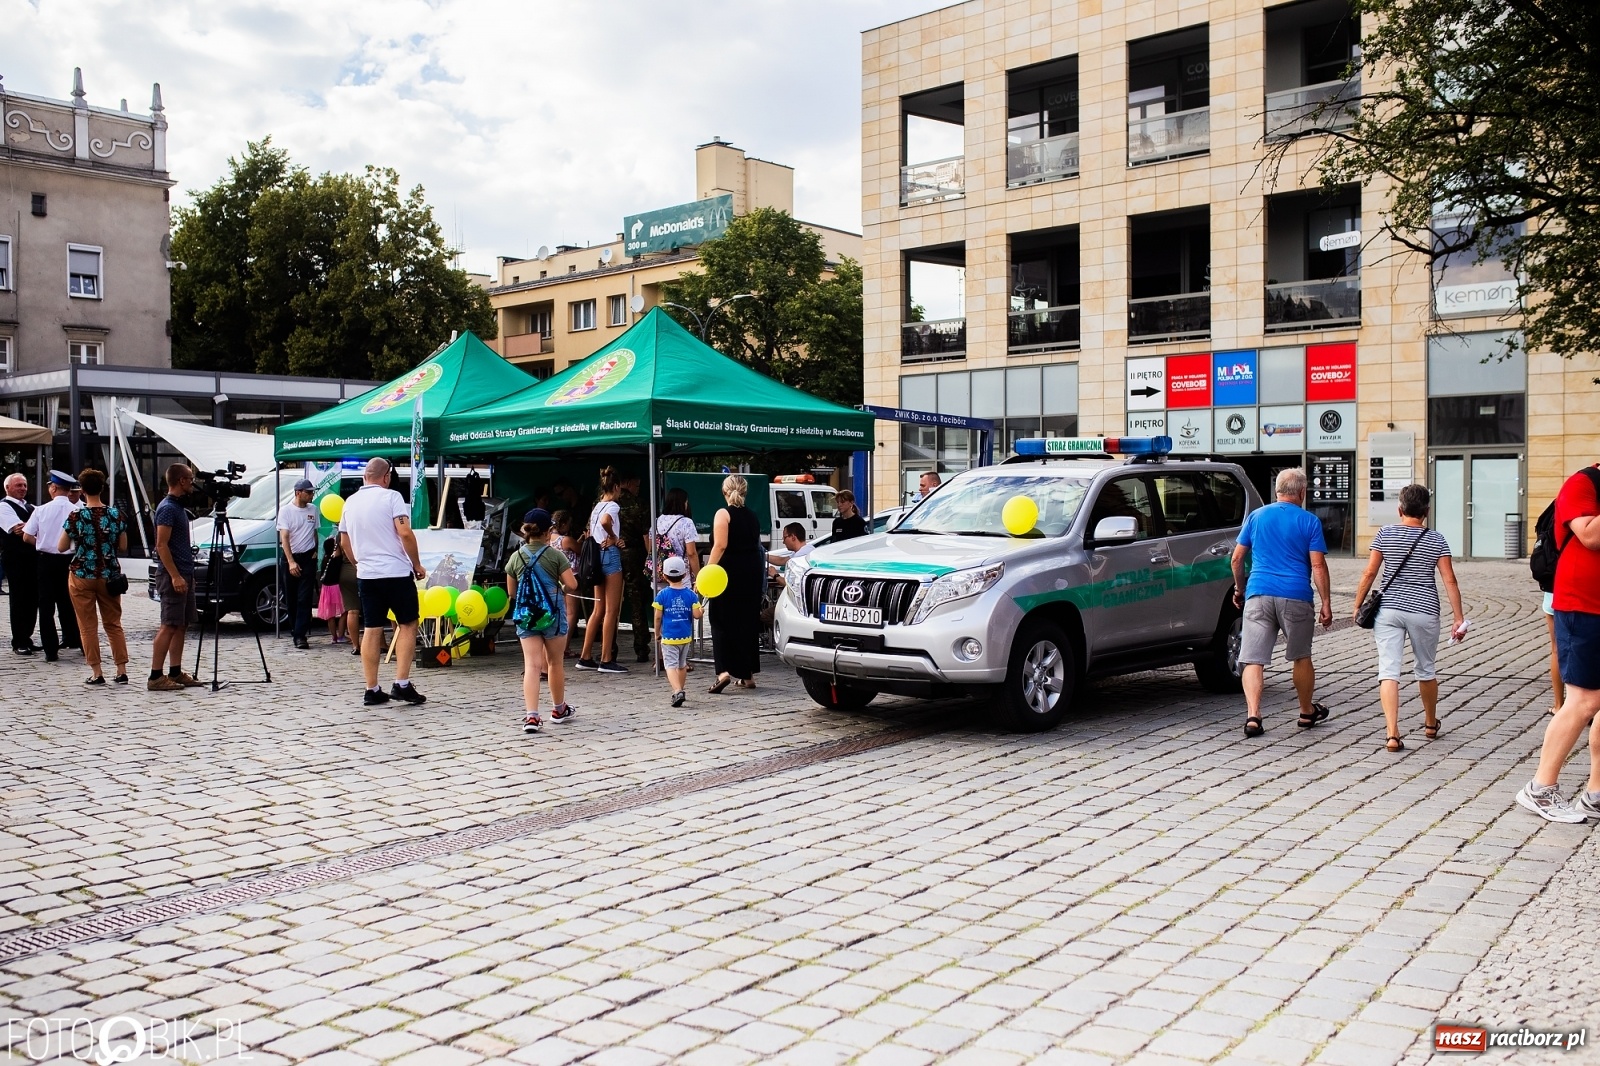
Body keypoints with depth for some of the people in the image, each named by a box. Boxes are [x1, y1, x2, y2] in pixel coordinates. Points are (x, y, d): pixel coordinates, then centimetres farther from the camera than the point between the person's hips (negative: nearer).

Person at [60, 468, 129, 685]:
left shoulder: (76, 517, -10)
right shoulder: (116, 515, -2)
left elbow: (61, 547, -3)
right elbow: (123, 547, 5)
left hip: (82, 576, -3)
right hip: (109, 576, 3)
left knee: (88, 626, 4)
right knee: (113, 624, 10)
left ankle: (96, 673, 3)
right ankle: (122, 670, 5)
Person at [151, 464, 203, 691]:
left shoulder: (178, 507, 16)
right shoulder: (167, 508, -13)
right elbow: (161, 545, -18)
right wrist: (175, 576, -22)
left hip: (183, 575, 10)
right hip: (173, 577, -10)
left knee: (181, 626, 10)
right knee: (169, 626, -9)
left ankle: (175, 673, 13)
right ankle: (155, 677, -7)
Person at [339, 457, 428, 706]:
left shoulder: (351, 502, 11)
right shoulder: (391, 497, -7)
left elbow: (344, 542, 20)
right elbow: (405, 533, -16)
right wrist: (417, 564, -6)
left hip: (366, 574, 6)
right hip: (396, 573, -5)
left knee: (371, 629, 8)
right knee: (407, 625, 4)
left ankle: (372, 690, 9)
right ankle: (401, 684, -3)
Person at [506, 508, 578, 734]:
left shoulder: (516, 557, 3)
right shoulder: (555, 555, -6)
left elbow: (512, 592, 11)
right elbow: (572, 585, -11)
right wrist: (562, 590, 10)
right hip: (553, 614, -2)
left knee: (531, 665, -3)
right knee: (555, 662, 15)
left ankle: (531, 715, -17)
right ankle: (559, 709, 31)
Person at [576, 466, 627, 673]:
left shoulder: (597, 506, 17)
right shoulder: (612, 506, -9)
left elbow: (590, 533, 19)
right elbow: (605, 521, -31)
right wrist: (613, 537, -14)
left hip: (597, 555, 9)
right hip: (611, 555, -9)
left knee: (598, 610, 13)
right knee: (611, 610, -5)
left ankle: (586, 658, 15)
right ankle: (606, 660, -5)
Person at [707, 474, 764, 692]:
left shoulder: (723, 514, -7)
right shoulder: (752, 516, 13)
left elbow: (720, 546, -18)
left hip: (729, 572, -6)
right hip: (752, 572, 6)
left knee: (723, 622, -1)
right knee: (748, 622, 11)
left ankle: (724, 670, -15)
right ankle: (748, 675, 15)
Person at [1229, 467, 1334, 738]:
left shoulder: (1255, 516, 10)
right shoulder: (1309, 521, 2)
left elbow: (1237, 558, 12)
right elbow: (1318, 565, -4)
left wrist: (1239, 589, 25)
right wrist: (1326, 603, 0)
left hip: (1258, 595, 1)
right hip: (1296, 597, -1)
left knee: (1253, 659, -3)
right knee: (1301, 657, 17)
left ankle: (1252, 716, -18)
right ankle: (1307, 712, 32)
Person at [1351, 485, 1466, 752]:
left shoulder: (1386, 534, 0)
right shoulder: (1436, 540, 1)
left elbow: (1370, 573, -1)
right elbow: (1449, 581, -2)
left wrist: (1358, 605, 9)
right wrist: (1459, 618, 1)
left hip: (1388, 610, -1)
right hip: (1424, 612, 1)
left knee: (1388, 672, -5)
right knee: (1425, 670, 19)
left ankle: (1392, 733, -16)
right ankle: (1430, 723, 39)